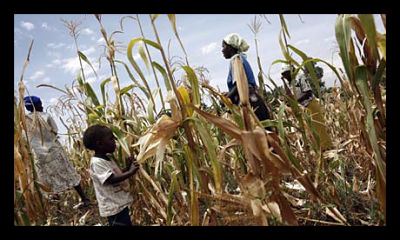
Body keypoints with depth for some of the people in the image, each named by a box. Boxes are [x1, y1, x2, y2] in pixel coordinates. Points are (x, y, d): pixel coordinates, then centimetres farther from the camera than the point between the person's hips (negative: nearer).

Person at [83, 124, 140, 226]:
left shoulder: (108, 157, 8)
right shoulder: (97, 163, -22)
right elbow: (111, 179, -32)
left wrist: (127, 167, 0)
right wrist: (130, 172, -32)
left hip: (121, 204, 10)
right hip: (114, 208, -10)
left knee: (127, 223, 22)